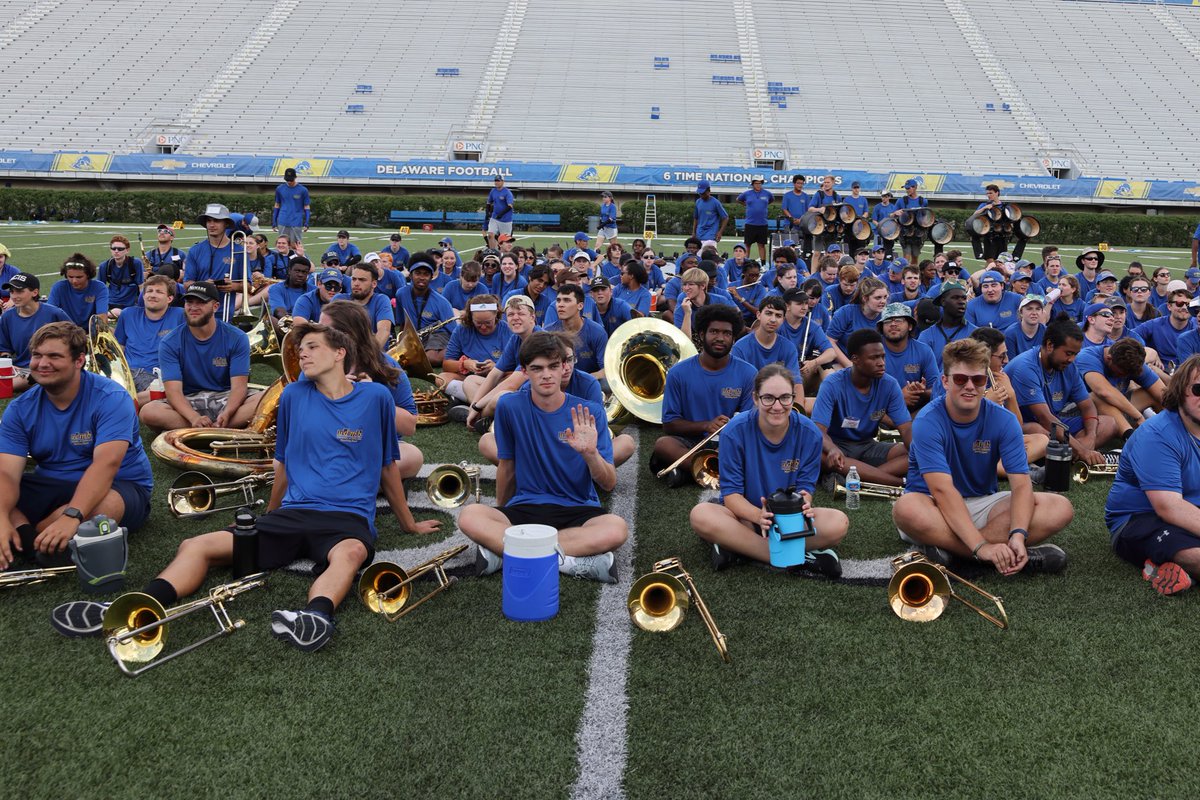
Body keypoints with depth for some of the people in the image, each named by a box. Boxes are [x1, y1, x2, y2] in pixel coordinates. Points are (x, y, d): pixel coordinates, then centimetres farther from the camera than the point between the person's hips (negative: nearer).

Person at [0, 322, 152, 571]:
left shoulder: (110, 398, -18)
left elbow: (106, 464, -31)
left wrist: (71, 516, -45)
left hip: (118, 485, -4)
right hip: (50, 486, 5)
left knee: (108, 505, -39)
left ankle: (27, 536, -16)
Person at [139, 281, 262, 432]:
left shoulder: (236, 338, -5)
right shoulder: (170, 343, -4)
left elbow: (238, 386, -12)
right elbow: (173, 390, -15)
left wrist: (225, 415, -34)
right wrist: (194, 418, -35)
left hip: (226, 399, 0)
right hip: (188, 401, 1)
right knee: (148, 411, -31)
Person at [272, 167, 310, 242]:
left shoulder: (303, 190, -1)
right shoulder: (279, 189, 6)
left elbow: (307, 207, 2)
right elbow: (277, 206, 13)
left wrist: (306, 224, -7)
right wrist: (274, 223, 10)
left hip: (297, 224, -2)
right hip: (282, 223, 2)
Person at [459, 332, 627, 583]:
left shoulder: (590, 412, -5)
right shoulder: (509, 406, -3)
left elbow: (609, 484, -9)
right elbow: (507, 466, 11)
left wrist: (590, 453, -27)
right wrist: (501, 511, 18)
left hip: (578, 509, 0)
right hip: (524, 507, 1)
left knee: (617, 528, -34)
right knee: (469, 516, -29)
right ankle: (578, 560, -30)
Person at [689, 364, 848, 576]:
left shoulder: (809, 433, -11)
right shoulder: (735, 432, -16)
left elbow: (805, 487, -9)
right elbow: (731, 493, -16)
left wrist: (803, 505, -35)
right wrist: (759, 516, -38)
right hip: (746, 515, -1)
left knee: (838, 523, -27)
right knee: (700, 514, -33)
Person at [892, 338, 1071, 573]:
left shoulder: (1004, 420, -7)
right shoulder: (928, 421, -19)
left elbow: (1021, 484, -15)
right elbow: (942, 490, -29)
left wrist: (1018, 535, -35)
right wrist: (981, 546, -39)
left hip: (982, 503, 4)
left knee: (1060, 508, -18)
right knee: (906, 509, -40)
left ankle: (945, 546, -26)